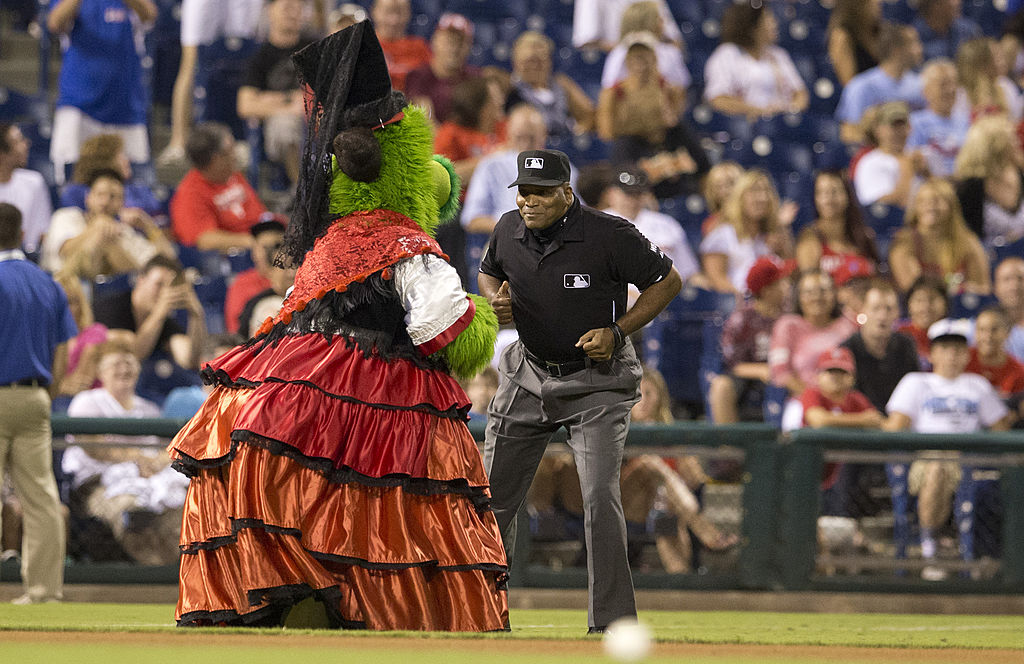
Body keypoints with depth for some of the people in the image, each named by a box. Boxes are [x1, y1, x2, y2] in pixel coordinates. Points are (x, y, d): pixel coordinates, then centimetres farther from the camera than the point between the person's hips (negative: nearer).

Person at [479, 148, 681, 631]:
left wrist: (617, 332, -19)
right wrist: (497, 299, -7)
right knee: (494, 495, 7)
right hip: (529, 374, 5)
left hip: (596, 381, -5)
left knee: (600, 496, -18)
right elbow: (489, 274, 17)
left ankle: (612, 623, -11)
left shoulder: (609, 236, -20)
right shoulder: (509, 230, -5)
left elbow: (668, 281, -9)